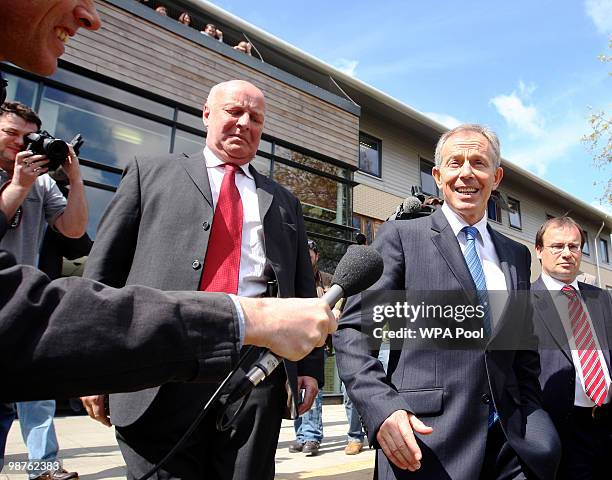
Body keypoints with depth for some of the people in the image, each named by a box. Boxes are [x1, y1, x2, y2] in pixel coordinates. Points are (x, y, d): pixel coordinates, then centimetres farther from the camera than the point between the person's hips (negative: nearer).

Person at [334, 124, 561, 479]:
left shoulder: (518, 255, 13)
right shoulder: (400, 236, -3)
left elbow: (526, 353, 17)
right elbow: (352, 330, -9)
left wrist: (535, 429, 7)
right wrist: (382, 408, -21)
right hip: (426, 441, -4)